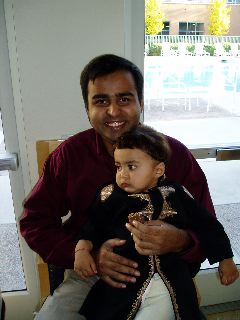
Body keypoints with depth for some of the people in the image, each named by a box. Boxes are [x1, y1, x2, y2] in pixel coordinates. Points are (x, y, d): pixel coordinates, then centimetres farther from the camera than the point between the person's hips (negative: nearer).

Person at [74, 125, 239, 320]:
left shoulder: (175, 196, 0)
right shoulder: (110, 197, 0)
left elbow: (206, 225, 8)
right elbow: (93, 227, 8)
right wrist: (82, 249, -9)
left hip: (169, 285, 0)